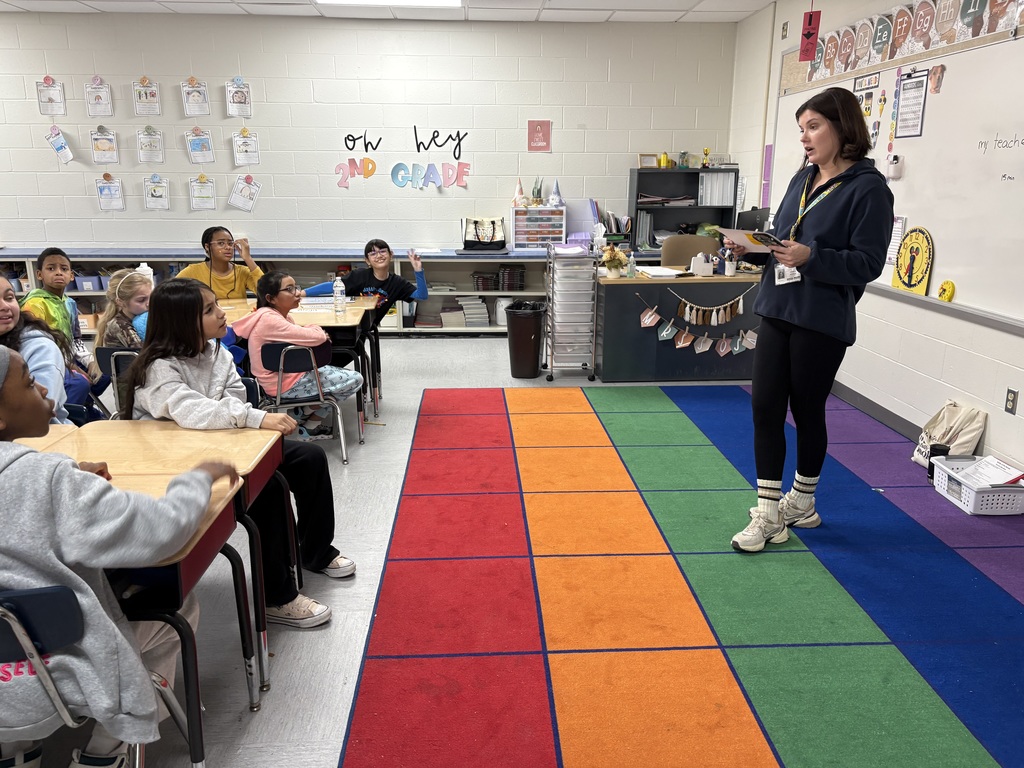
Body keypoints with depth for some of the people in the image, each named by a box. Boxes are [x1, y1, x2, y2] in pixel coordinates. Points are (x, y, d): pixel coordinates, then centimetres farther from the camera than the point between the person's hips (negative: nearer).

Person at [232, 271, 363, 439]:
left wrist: (313, 331, -8)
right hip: (285, 383, -10)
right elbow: (316, 337, -31)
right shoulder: (269, 319, -25)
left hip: (291, 374, 10)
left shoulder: (280, 315, 6)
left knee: (344, 374, 21)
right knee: (355, 380, -8)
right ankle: (310, 425, 6)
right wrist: (317, 330, -6)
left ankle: (304, 413, 17)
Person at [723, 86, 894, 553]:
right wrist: (751, 249, -3)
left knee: (807, 412, 8)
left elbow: (868, 263, -14)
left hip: (822, 322, -6)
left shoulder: (868, 189, -9)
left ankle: (801, 502, 30)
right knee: (765, 407, 2)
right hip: (776, 310, 6)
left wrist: (810, 257, -26)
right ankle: (770, 513, 11)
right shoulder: (804, 178, 11)